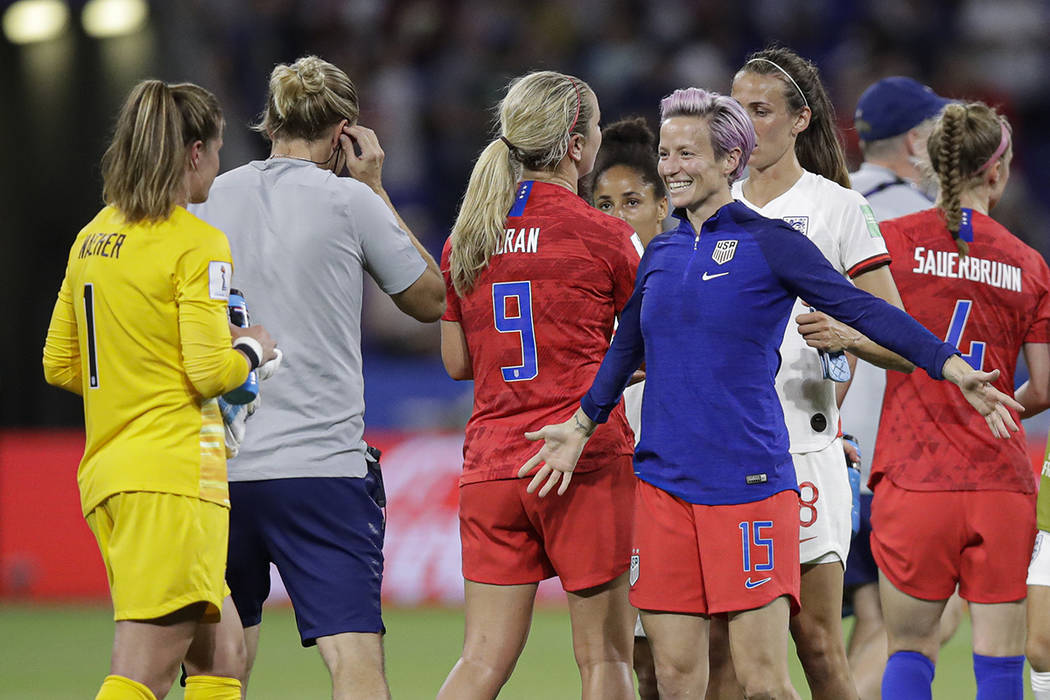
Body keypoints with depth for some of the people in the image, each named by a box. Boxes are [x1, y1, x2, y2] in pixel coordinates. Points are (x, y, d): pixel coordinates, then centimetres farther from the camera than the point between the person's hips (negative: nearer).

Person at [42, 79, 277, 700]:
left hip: (106, 471, 9)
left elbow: (60, 364, 18)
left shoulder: (93, 238, 14)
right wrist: (253, 349, 5)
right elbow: (212, 370, -15)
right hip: (175, 471, -9)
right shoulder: (198, 243, -9)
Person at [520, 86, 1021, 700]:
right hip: (663, 482, 5)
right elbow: (626, 349, 26)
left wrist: (951, 365, -18)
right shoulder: (660, 253, 15)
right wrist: (582, 423, 17)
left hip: (749, 483, -5)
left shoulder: (769, 242, -2)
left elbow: (864, 310, -8)